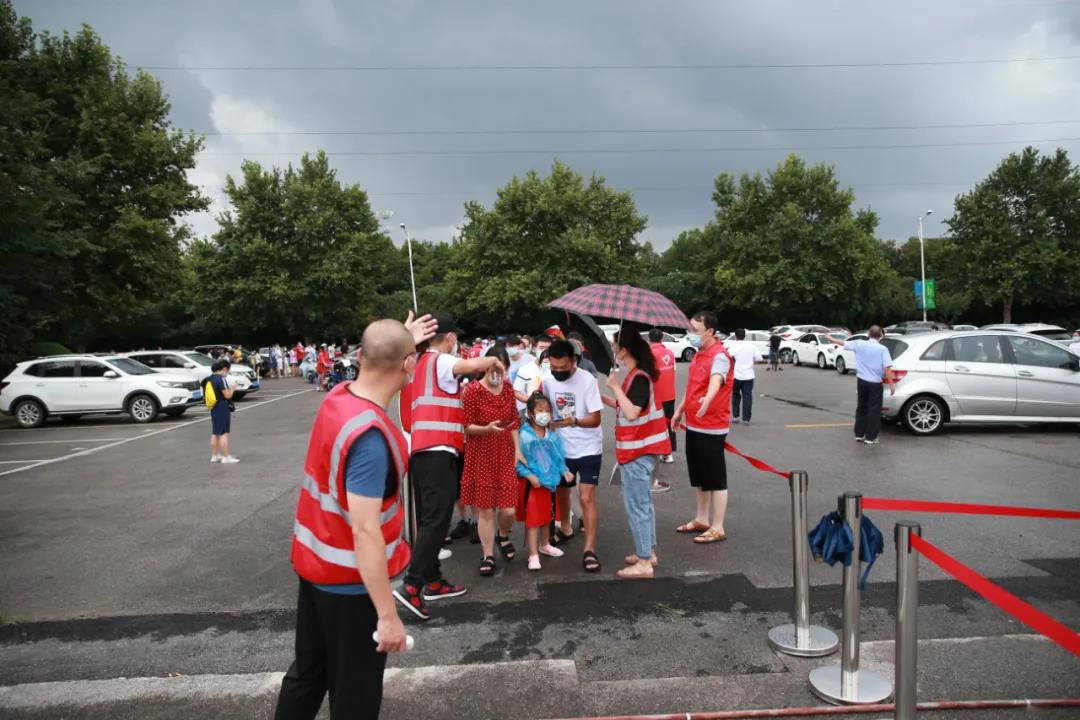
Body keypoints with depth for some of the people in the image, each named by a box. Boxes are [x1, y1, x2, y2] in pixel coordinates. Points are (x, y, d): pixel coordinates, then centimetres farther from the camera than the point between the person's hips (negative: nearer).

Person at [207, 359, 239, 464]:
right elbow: (227, 395, -19)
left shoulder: (210, 379, 10)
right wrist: (232, 388, -1)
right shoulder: (221, 379, -17)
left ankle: (214, 456, 23)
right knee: (224, 433, -7)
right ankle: (226, 457, -6)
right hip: (223, 408, -9)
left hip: (214, 408, 9)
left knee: (215, 433, 15)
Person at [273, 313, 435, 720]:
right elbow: (365, 531, -31)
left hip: (315, 562, 8)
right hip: (349, 578, -8)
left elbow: (375, 370, 22)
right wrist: (388, 614, -26)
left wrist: (401, 339, 32)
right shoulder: (370, 436, -30)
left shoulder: (338, 397, -5)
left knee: (309, 670, 25)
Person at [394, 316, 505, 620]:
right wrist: (493, 360, -7)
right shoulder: (440, 362, -6)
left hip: (420, 450, 10)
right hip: (437, 451, -10)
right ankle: (411, 586, -15)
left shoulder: (419, 364, 21)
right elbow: (472, 364, -26)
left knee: (428, 518, 13)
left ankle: (433, 581, 20)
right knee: (437, 519, -10)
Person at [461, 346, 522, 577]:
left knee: (508, 509, 1)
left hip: (505, 456, 4)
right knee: (485, 510, 2)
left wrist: (517, 450, 7)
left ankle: (503, 536, 33)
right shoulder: (472, 390, -11)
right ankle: (488, 556, 18)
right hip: (480, 457, -4)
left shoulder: (508, 389, 6)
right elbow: (466, 426, -11)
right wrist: (487, 428, -28)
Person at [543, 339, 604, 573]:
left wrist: (574, 421, -38)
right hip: (562, 448, 5)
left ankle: (590, 550, -4)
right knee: (561, 492, 21)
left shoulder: (587, 380, -19)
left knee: (587, 498, -10)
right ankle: (565, 528, 47)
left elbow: (595, 419, -21)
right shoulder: (547, 379, -6)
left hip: (588, 449, -5)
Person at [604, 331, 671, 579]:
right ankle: (648, 552, 28)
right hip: (640, 448, 10)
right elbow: (627, 408, 16)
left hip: (637, 450, -10)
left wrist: (616, 387, -21)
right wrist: (603, 397, 11)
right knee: (643, 502, 18)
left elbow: (631, 413, -27)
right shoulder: (638, 375, 11)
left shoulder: (638, 377, -20)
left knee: (636, 505, -4)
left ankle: (643, 562, 3)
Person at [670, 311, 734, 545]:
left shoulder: (719, 356, -18)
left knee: (716, 479, 0)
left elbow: (716, 380, -39)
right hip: (693, 425, 9)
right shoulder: (699, 353, 11)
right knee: (699, 477, 19)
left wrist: (708, 399, -58)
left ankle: (717, 529, 9)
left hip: (712, 428, -9)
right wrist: (680, 410, 27)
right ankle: (702, 520, 32)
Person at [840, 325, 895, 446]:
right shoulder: (882, 349, -12)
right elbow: (887, 368, -17)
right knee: (874, 410, 3)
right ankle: (870, 437, 6)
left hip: (861, 381, 4)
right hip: (875, 383, -4)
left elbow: (844, 343, 13)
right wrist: (891, 384, -11)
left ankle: (859, 434, 21)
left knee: (861, 407, 16)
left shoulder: (859, 344, -2)